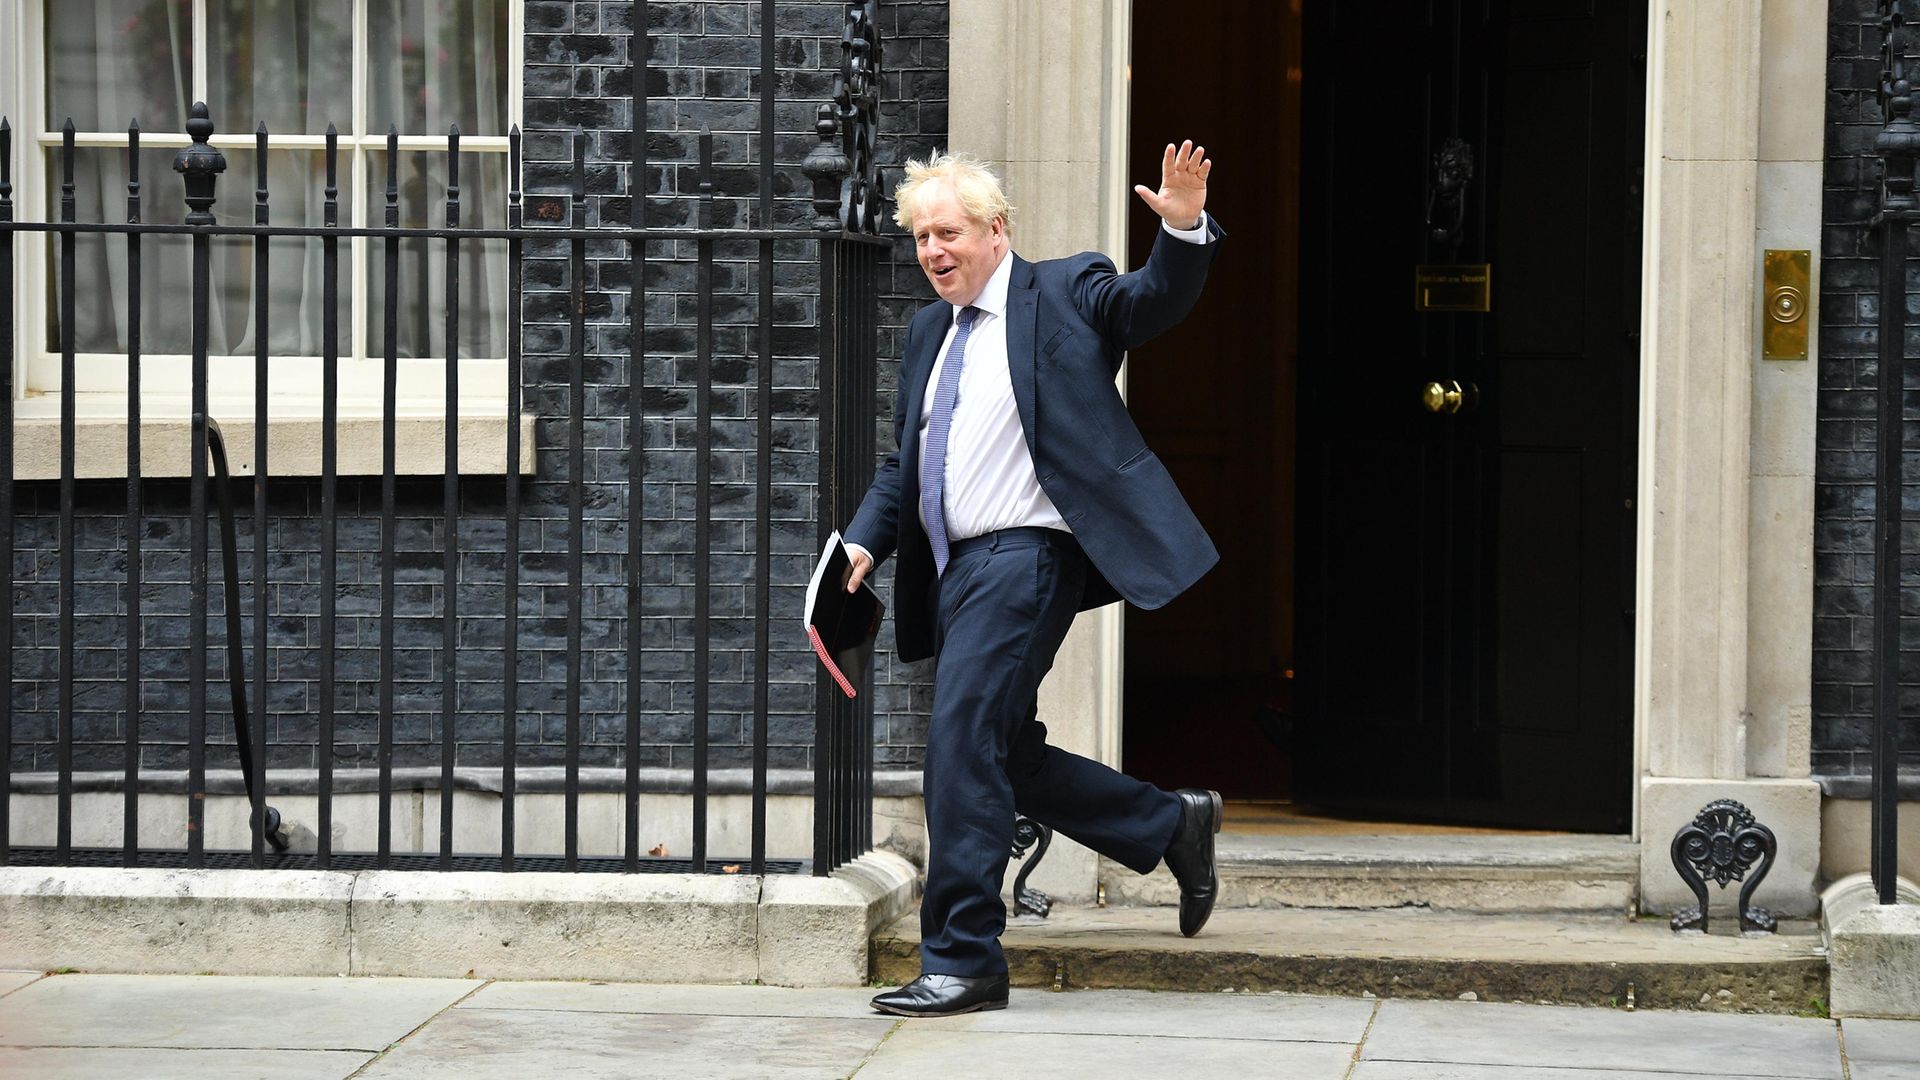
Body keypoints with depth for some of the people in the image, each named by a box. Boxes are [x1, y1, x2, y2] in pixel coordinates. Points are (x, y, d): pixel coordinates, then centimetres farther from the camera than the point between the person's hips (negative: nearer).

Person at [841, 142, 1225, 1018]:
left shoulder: (1063, 295, 0)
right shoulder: (929, 332, 19)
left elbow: (1155, 299, -16)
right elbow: (904, 461, 22)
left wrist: (1184, 230, -36)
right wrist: (865, 541, 6)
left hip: (1024, 556, -8)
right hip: (957, 569, 8)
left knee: (961, 740, -16)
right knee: (1002, 757, 12)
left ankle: (961, 959, -11)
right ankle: (1175, 826, 31)